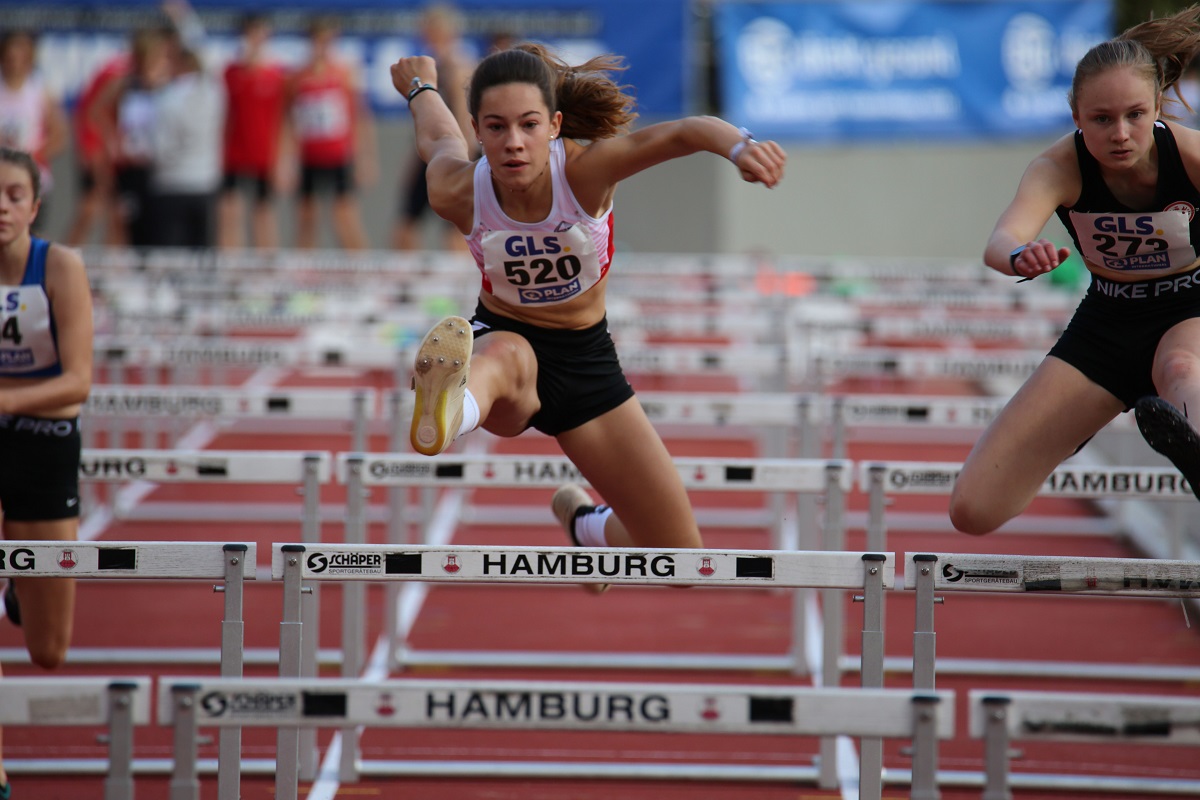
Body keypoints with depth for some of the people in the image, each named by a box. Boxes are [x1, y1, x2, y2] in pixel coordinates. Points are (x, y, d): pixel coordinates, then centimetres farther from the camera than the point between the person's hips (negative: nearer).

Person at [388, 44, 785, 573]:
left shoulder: (583, 169, -27)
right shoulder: (457, 193, -22)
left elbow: (683, 133, -45)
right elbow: (438, 139, 4)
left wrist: (738, 146, -68)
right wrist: (421, 85, 27)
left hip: (585, 357, 2)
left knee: (680, 558, 3)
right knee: (504, 357, -44)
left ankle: (586, 524, 38)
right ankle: (449, 410, -81)